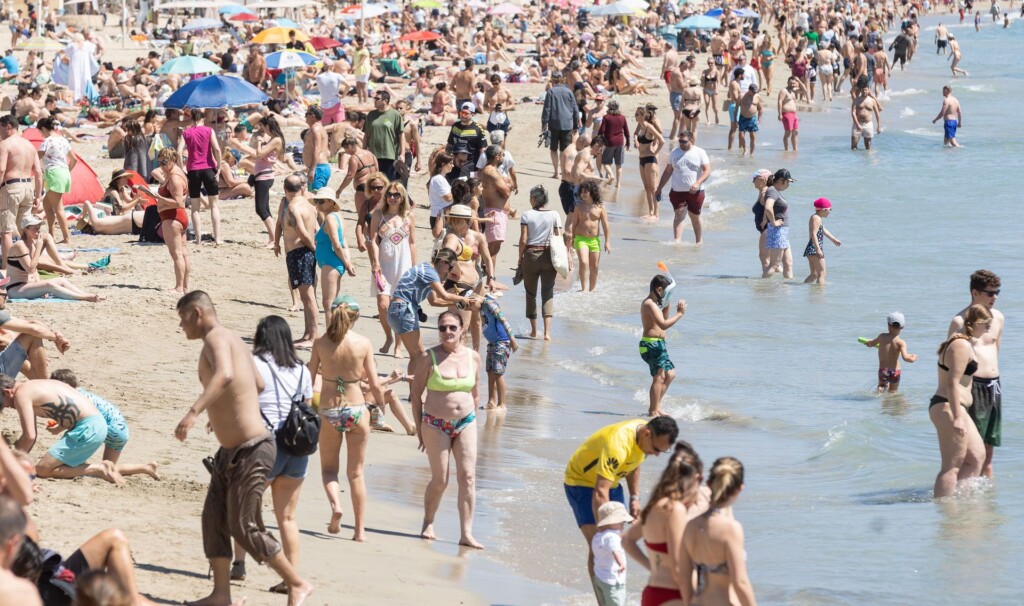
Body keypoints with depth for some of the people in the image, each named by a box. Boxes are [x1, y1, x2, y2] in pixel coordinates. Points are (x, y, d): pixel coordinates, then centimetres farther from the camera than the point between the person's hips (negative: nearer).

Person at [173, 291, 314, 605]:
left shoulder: (216, 338, -16)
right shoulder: (233, 341, 13)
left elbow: (225, 375, -39)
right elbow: (258, 384, 28)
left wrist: (194, 412, -50)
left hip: (251, 452, -10)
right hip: (231, 451, 10)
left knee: (243, 527, -3)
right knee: (214, 519, 9)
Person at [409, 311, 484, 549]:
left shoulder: (473, 357, 4)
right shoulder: (428, 358, -6)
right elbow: (416, 393, -2)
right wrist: (419, 427, -3)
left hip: (465, 423, 3)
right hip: (436, 424, -3)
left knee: (468, 477, -5)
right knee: (440, 480, 0)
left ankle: (466, 533, -4)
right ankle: (428, 524, 23)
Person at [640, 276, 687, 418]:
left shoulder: (654, 303, 16)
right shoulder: (649, 304, -16)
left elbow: (663, 320, 28)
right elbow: (663, 325, -26)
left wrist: (666, 306, 16)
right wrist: (679, 313, -20)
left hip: (658, 344, 11)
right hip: (651, 345, -11)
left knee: (670, 374, 16)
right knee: (659, 377, -10)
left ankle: (656, 407, 21)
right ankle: (654, 411, -8)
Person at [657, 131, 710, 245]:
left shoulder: (700, 153, 0)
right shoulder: (674, 153, 9)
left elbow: (707, 170, -7)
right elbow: (667, 171, 15)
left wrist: (698, 183, -23)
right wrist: (659, 188, 14)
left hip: (695, 192, -1)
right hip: (677, 191, 1)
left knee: (695, 217, 11)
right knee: (679, 214, -15)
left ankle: (699, 240, 29)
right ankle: (677, 240, -24)